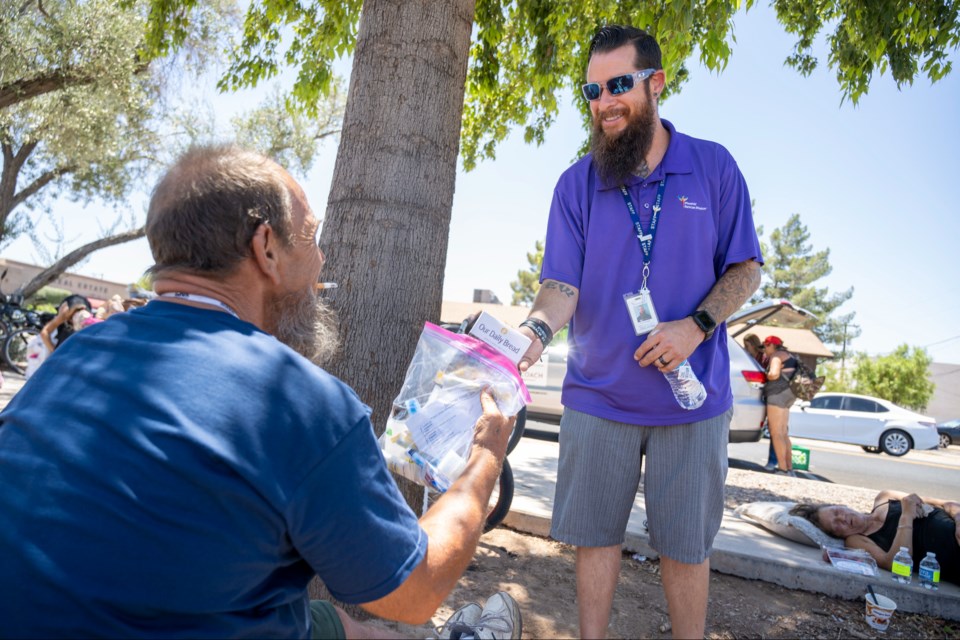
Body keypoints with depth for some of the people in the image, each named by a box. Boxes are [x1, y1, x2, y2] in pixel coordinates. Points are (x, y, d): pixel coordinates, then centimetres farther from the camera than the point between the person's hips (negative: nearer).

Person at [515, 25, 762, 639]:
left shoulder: (713, 166, 1)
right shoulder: (576, 184, 0)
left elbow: (746, 268, 3)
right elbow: (563, 283, -6)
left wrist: (696, 326, -14)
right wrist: (537, 329, -28)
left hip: (693, 400, 0)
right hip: (598, 399, 1)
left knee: (686, 545, 12)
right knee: (595, 536, 11)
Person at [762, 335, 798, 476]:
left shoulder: (776, 355, -3)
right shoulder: (788, 356, 26)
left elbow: (774, 374, -19)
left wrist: (766, 375, 1)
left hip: (778, 393, -10)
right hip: (787, 393, 10)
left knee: (776, 433, -12)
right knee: (783, 434, 11)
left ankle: (783, 469, -17)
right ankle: (789, 469, 10)